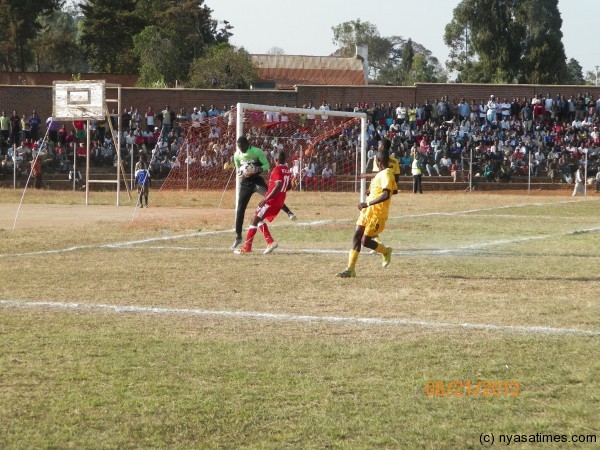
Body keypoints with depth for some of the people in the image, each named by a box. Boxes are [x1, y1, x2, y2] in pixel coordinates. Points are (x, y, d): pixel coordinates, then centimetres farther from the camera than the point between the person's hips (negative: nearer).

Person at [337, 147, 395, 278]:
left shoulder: (386, 174, -16)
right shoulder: (381, 173, 14)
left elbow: (386, 195, -27)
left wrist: (367, 203, -27)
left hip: (377, 213, -9)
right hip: (367, 211, 9)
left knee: (365, 241, -5)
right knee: (357, 236, 2)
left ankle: (385, 251, 22)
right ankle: (351, 269, 2)